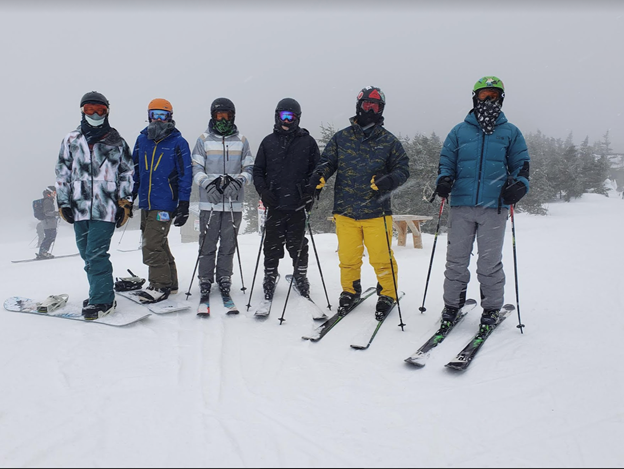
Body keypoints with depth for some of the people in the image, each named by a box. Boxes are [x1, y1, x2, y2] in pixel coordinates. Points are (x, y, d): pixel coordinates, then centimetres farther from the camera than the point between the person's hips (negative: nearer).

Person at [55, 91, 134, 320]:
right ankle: (100, 293, 23)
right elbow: (62, 172, 12)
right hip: (79, 207, 4)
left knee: (96, 254, -10)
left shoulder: (117, 142, 8)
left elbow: (127, 172, 9)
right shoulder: (71, 140, 12)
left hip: (106, 208, -4)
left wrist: (126, 202, 2)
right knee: (88, 255, 9)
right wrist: (63, 202, 6)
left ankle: (102, 300, -3)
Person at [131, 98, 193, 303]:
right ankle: (169, 282, 26)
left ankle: (160, 285, 4)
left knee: (152, 245, -10)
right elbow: (135, 170, 17)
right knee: (158, 243, 14)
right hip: (145, 203, 6)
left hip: (164, 204, -6)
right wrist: (129, 197, 15)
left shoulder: (178, 143, -4)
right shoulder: (142, 140, 10)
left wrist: (184, 204, -9)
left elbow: (185, 175, -5)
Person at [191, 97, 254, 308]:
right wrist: (208, 183, -14)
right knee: (207, 243, 1)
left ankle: (224, 280, 17)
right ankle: (205, 281, 11)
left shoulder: (241, 141, 9)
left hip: (233, 202, 1)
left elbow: (249, 169, 9)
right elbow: (196, 168, 4)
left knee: (228, 244, 5)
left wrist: (238, 181, -11)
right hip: (209, 201, -1)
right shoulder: (204, 139, 7)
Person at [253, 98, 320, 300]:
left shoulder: (307, 141, 6)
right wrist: (263, 191, -3)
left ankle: (300, 276, 24)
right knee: (272, 245, 6)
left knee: (298, 245, 6)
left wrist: (310, 193, -4)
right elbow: (258, 170, 13)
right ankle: (270, 278, 20)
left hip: (298, 205, -1)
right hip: (274, 204, 1)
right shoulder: (268, 142, 10)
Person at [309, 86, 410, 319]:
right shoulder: (341, 138, 9)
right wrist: (320, 173, -11)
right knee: (348, 257, 6)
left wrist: (388, 181, -15)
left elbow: (402, 169, 7)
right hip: (345, 210, 2)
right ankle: (350, 290, 30)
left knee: (381, 258, -1)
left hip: (376, 212, -1)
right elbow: (328, 160, 12)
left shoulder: (389, 141, 6)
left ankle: (387, 294, 21)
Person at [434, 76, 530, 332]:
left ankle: (491, 308, 17)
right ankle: (452, 304, 16)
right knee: (456, 258, 3)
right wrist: (444, 180, -6)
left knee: (490, 261, 2)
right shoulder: (459, 131, 14)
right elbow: (446, 161, 15)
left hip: (495, 207, -1)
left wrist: (518, 185, -7)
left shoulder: (511, 132, 13)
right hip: (461, 205, 1)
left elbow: (521, 164, 13)